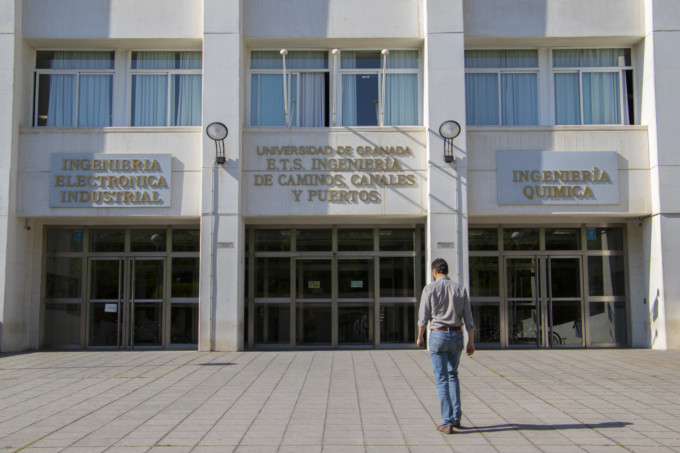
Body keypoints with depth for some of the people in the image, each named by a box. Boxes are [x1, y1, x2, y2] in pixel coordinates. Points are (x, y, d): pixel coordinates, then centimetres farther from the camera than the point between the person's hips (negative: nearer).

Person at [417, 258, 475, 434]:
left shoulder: (430, 289, -5)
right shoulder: (460, 289, 5)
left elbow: (423, 317, -4)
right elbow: (468, 319, 3)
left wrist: (420, 337, 10)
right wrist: (471, 342, 8)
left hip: (438, 335, -3)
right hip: (457, 335, 4)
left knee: (442, 380, 0)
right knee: (453, 375, 22)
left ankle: (448, 423, -2)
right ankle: (456, 416, 18)